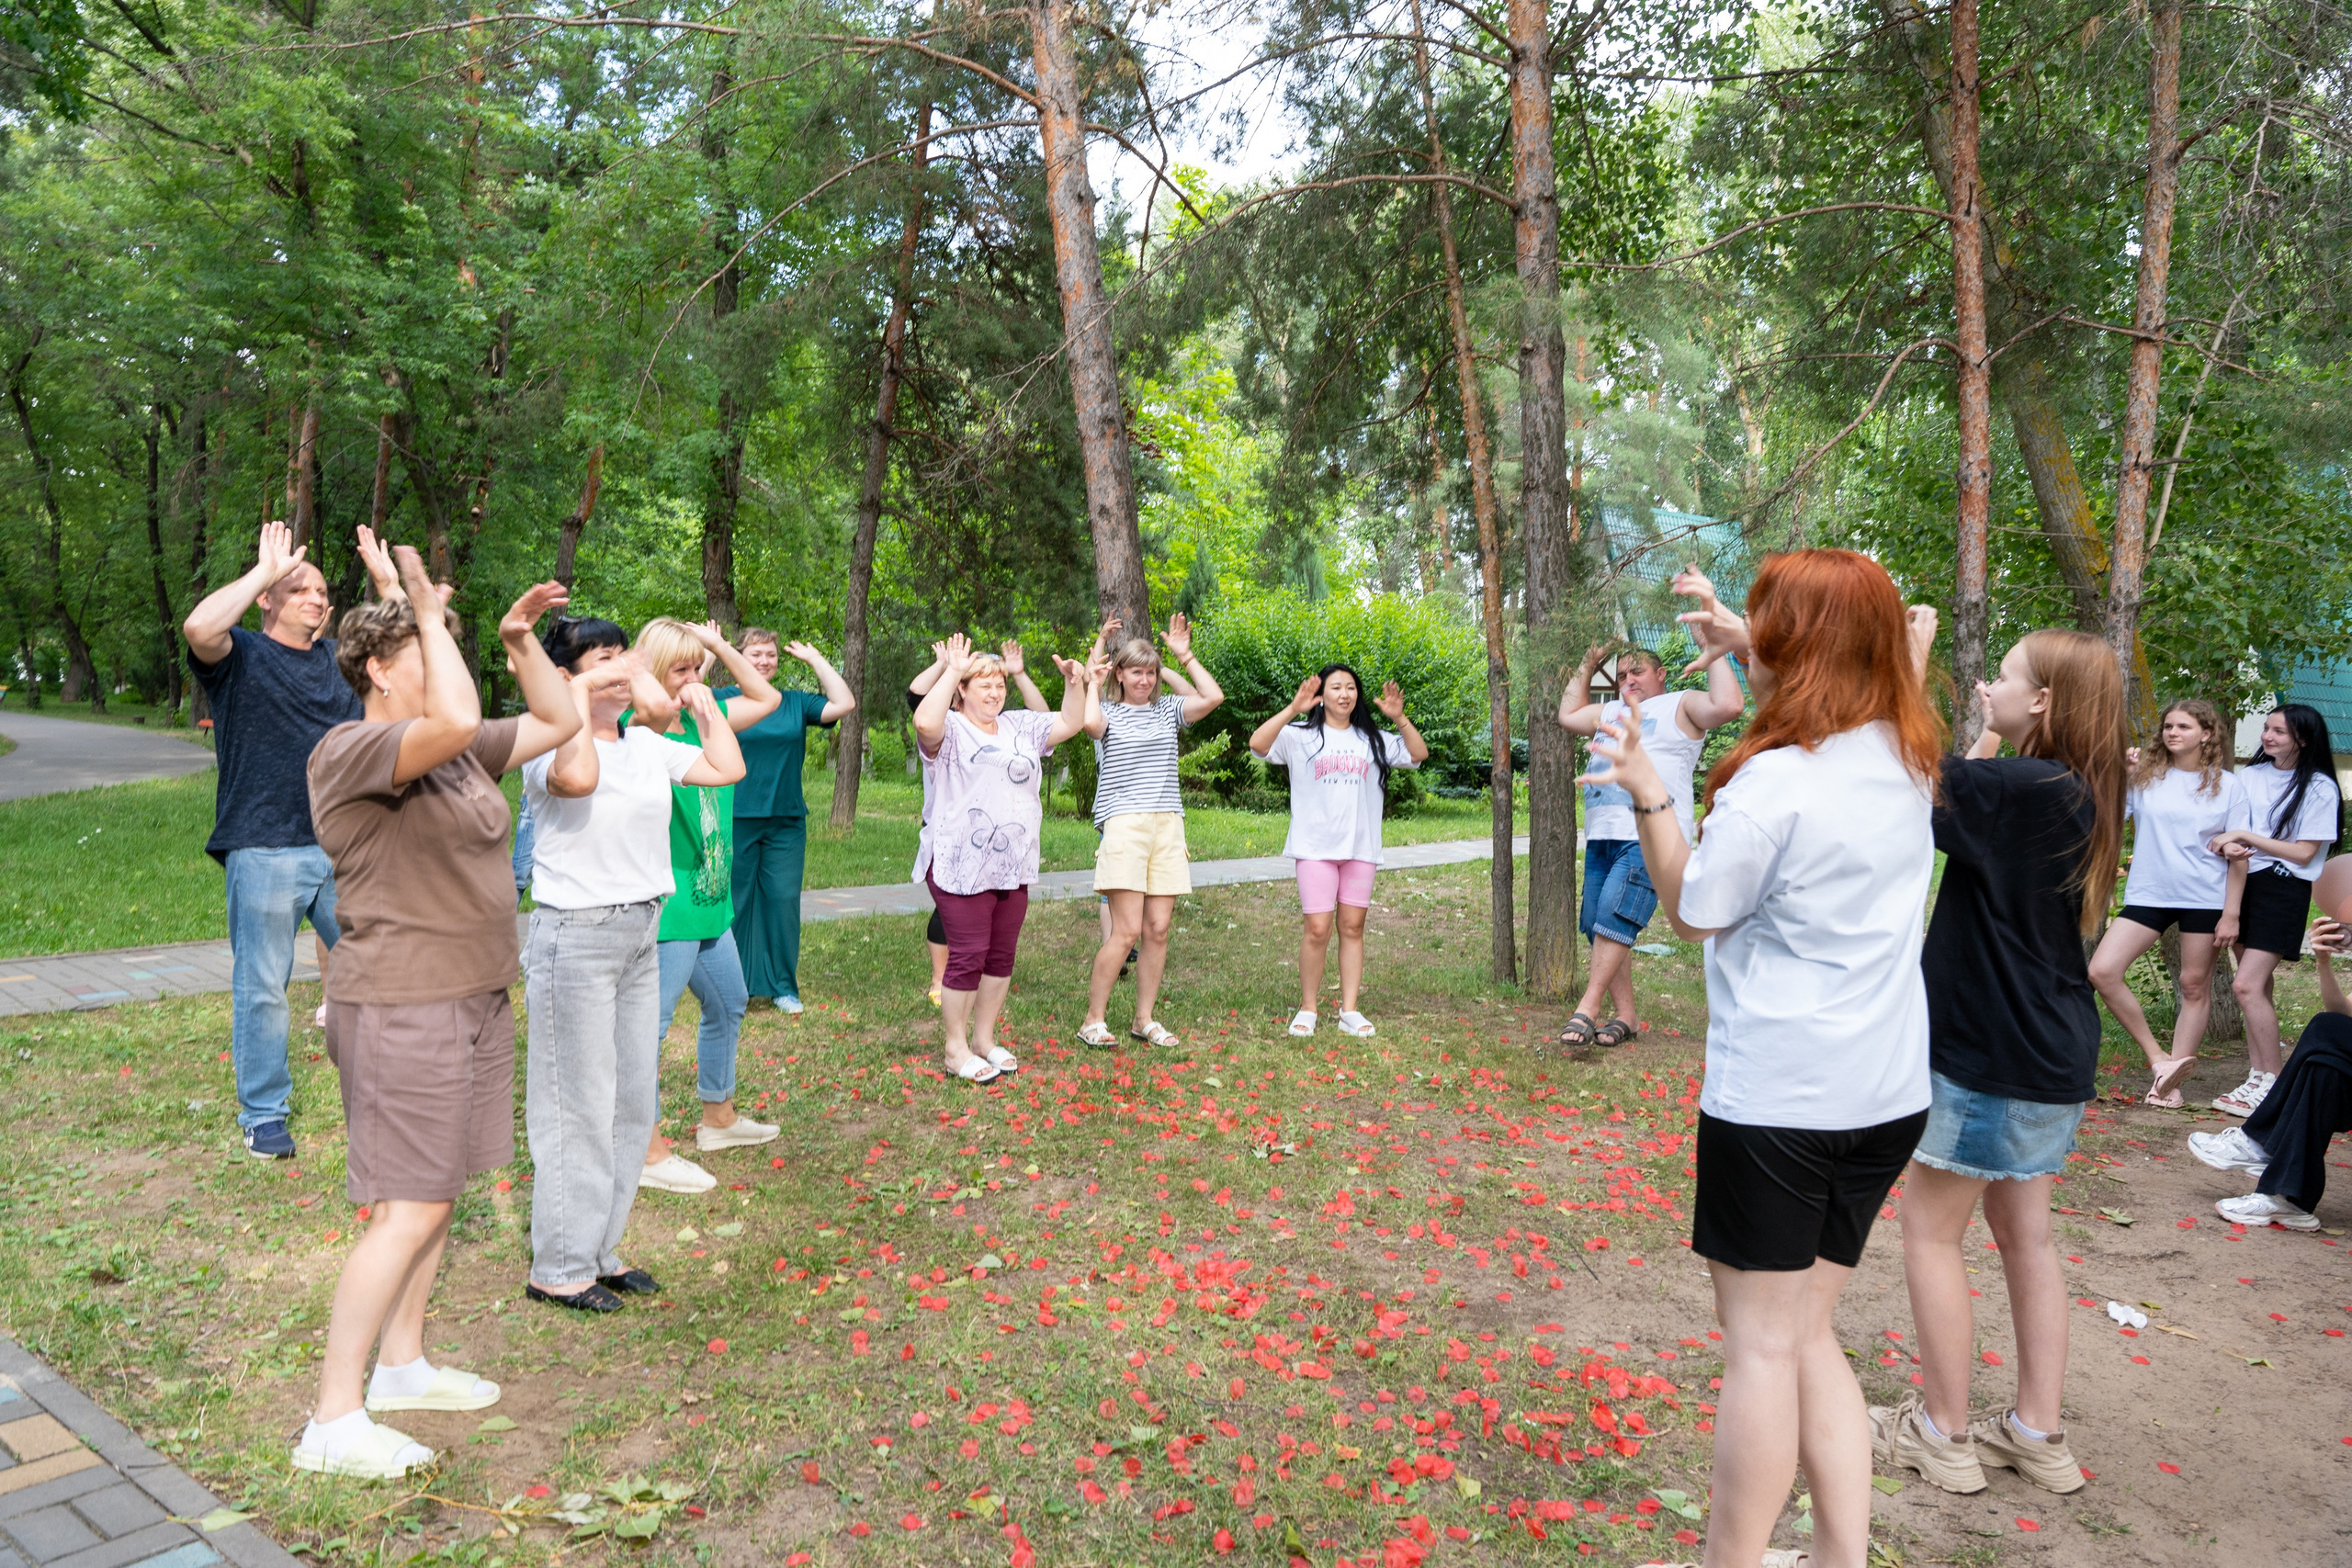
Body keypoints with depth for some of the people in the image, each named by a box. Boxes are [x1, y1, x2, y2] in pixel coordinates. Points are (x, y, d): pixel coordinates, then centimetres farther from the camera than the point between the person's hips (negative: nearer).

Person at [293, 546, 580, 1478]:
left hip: (472, 1000, 9)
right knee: (408, 1212, -7)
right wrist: (430, 613, -23)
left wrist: (520, 639, 8)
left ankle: (402, 1367, 31)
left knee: (435, 1198, 16)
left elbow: (559, 722, 19)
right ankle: (333, 1423, 4)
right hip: (403, 1010, -9)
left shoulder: (460, 752, 11)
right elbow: (458, 718, -35)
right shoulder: (348, 752, -16)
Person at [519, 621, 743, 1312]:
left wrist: (703, 702, 14)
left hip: (640, 933, 8)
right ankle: (557, 1269, 11)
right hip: (576, 935, -8)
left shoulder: (646, 745, 10)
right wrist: (579, 695, -23)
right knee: (581, 1107, -2)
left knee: (633, 1103, 13)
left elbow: (728, 768, 13)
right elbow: (577, 777, -34)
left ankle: (599, 1250, 27)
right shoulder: (549, 743, -11)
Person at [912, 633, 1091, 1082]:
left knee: (1002, 956, 12)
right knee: (968, 956, -3)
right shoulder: (951, 729, -5)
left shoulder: (1020, 727, 15)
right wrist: (952, 672, -20)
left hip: (1014, 867, 7)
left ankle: (984, 1040, 26)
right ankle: (956, 1049, 9)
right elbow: (925, 721, -28)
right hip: (962, 867, -7)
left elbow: (1071, 723, 18)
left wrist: (1074, 682, 2)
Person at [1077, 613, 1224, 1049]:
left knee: (1157, 930, 4)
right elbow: (1089, 721, -21)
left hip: (1168, 826, 5)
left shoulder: (1168, 710, 15)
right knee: (1127, 931, -10)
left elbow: (1213, 697, 0)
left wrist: (1184, 655, 4)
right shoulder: (1109, 713, 3)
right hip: (1123, 827, -4)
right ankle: (1092, 1021, 2)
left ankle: (1144, 1020, 16)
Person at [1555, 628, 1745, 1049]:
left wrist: (1714, 652, -6)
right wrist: (1587, 666, 34)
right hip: (1601, 836, 8)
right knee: (1599, 927, 3)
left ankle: (1587, 1009, -19)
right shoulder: (1611, 711, 27)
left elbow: (1729, 705, -12)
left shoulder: (1681, 705, 5)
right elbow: (1569, 715, 40)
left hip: (1649, 837, -8)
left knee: (1614, 916, -20)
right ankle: (1625, 1014, 10)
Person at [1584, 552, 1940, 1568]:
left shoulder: (1773, 784, -20)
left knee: (1761, 1342, 4)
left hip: (1777, 1095, -7)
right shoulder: (1909, 760, 3)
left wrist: (1647, 792, -1)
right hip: (1887, 1092, 7)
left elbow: (1691, 912, -6)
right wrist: (1745, 646, 20)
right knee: (1808, 1334, 18)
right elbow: (1833, 693, 27)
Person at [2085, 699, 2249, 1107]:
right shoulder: (2145, 776, 4)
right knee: (2102, 971, -13)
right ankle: (2159, 1060, -1)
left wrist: (2231, 914, -6)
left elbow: (2238, 855, -1)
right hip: (2149, 893, 2)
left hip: (2206, 898, -2)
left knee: (2195, 987, 4)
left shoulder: (2227, 785, 0)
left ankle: (2172, 1083, 14)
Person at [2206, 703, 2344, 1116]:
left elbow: (2304, 852, -9)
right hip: (2242, 881, 5)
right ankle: (2256, 1076, 16)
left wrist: (2247, 837, -14)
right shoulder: (2249, 775, 9)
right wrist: (2228, 846, -12)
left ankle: (2272, 1082, -3)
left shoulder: (2319, 788, -5)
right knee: (2257, 988, 10)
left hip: (2282, 889, -5)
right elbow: (2226, 827, 10)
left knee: (2247, 986, -14)